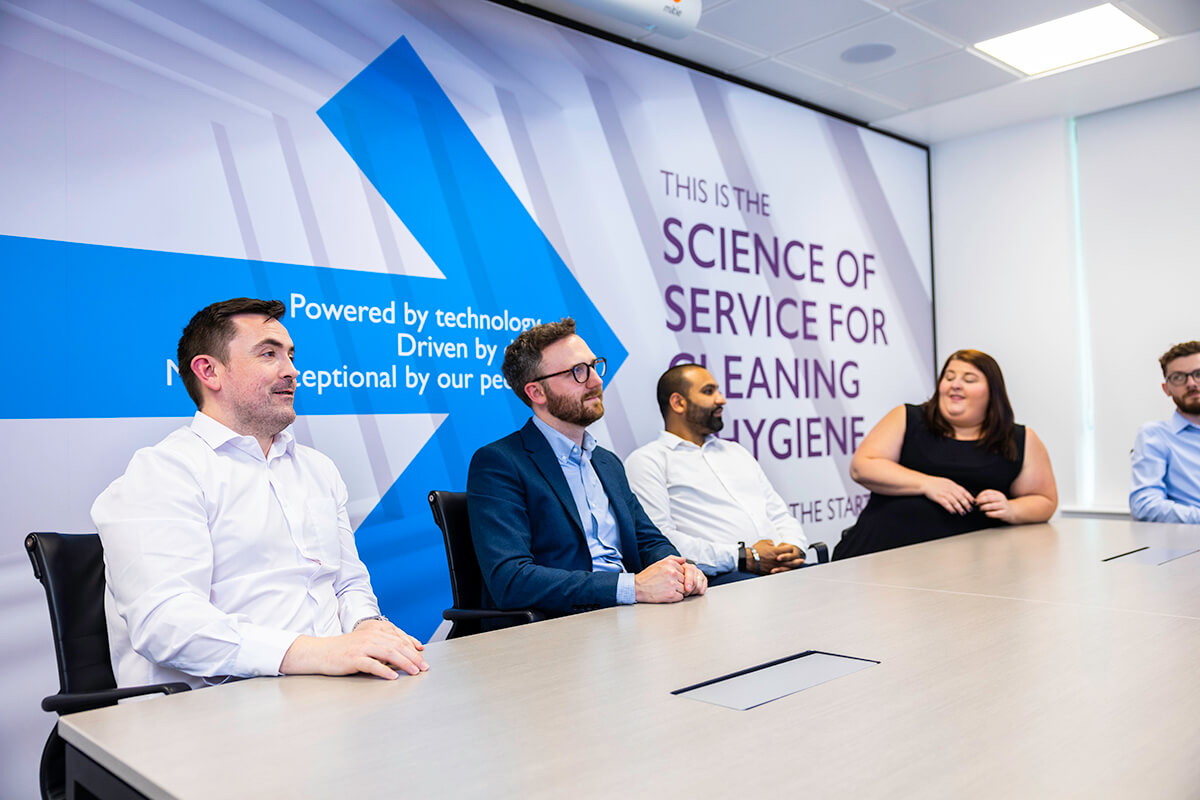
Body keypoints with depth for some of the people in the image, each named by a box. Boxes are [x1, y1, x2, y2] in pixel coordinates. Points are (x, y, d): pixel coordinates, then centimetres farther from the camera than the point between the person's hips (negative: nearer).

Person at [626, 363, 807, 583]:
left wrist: (794, 547, 2)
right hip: (720, 577, -7)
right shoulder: (646, 461, 4)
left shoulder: (735, 451, 30)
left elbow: (780, 514, 28)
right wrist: (744, 557, -16)